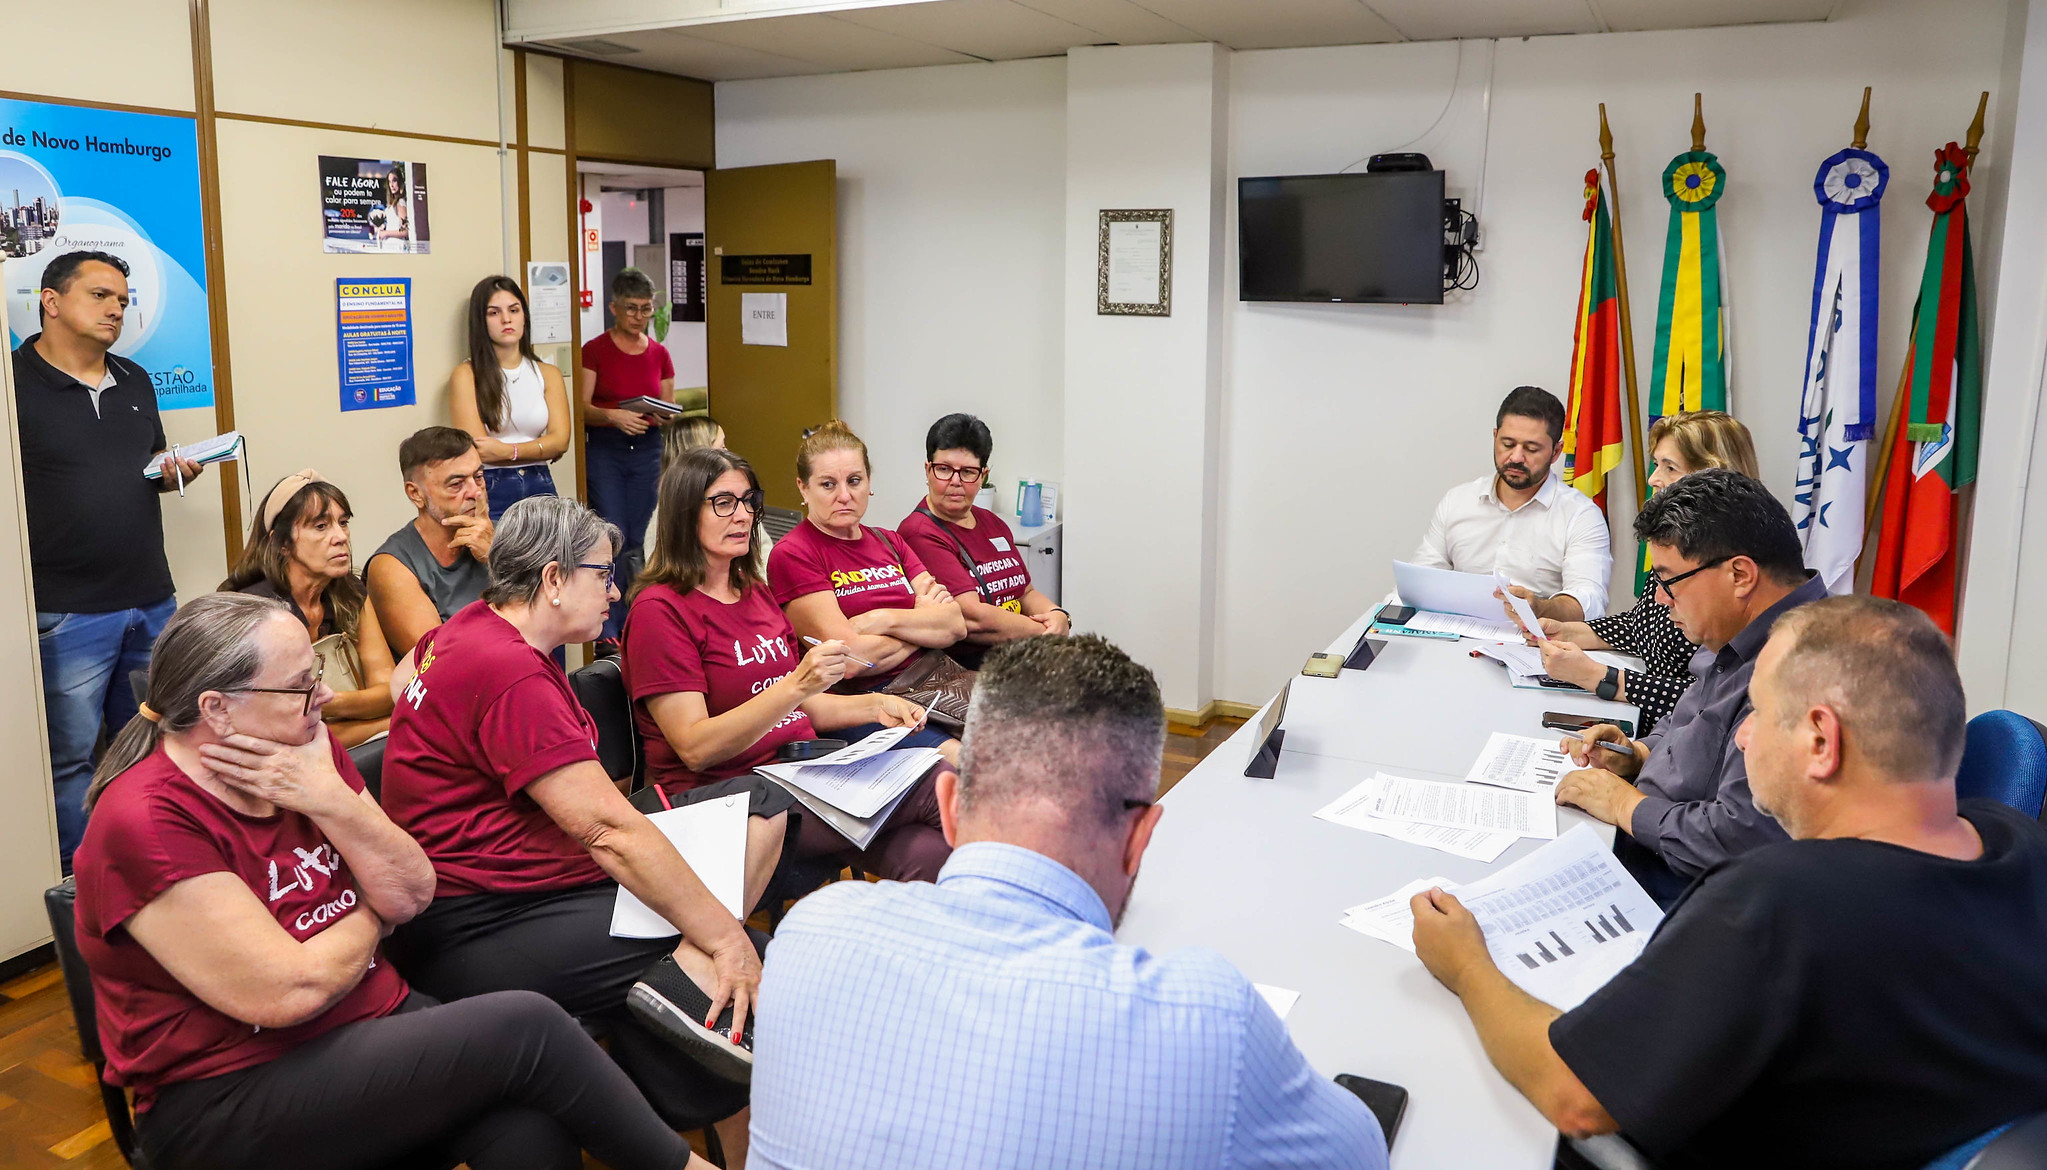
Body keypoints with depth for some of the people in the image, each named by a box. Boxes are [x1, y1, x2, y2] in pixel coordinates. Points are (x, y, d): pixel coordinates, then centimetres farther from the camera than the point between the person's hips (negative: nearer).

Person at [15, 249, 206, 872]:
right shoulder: (18, 382, -8)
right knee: (70, 758, 3)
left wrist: (176, 473, 2)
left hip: (152, 603, 6)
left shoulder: (135, 381, 14)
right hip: (66, 615, -6)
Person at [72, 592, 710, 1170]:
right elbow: (290, 992, -21)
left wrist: (333, 804, -14)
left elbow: (413, 892, 2)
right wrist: (369, 918, -1)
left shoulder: (309, 755, 3)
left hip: (371, 1017, 6)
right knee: (525, 1026, -22)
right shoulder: (146, 822, -18)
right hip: (229, 1097, -6)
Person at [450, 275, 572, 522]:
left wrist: (507, 451, -16)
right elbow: (478, 450, -10)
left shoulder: (548, 374, 8)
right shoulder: (466, 376, -3)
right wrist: (541, 449, -5)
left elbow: (560, 440, -3)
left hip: (540, 490, 3)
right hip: (490, 491, -3)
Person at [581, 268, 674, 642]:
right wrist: (613, 416, -25)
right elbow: (582, 408, -7)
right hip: (604, 451, -3)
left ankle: (632, 623, 17)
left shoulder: (659, 354, 9)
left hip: (647, 452, 4)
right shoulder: (595, 350, -3)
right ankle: (610, 630, -3)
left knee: (636, 541, 7)